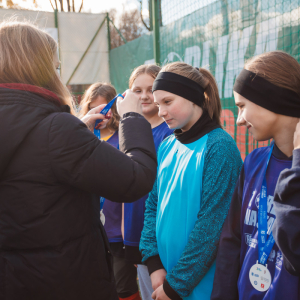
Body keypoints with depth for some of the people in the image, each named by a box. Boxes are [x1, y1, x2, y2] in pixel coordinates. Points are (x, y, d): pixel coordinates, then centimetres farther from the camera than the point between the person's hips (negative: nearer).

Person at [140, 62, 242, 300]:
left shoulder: (220, 148, -16)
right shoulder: (167, 147, 4)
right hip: (164, 274, 6)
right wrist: (154, 265, -5)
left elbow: (212, 224, -19)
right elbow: (153, 205, 6)